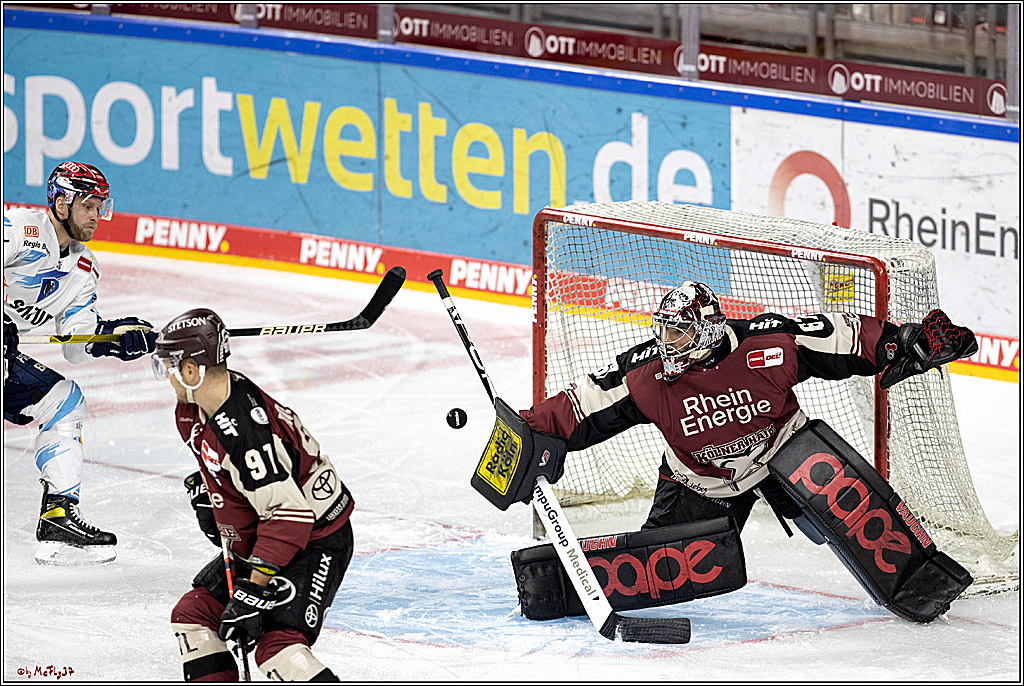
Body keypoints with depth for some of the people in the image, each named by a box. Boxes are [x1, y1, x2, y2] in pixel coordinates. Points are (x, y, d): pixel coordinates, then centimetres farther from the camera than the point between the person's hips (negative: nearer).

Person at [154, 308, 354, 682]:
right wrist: (205, 488, 16)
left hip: (316, 541, -11)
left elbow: (288, 515, -33)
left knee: (277, 645, -25)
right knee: (193, 614, 10)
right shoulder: (194, 411, -2)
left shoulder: (246, 430, -32)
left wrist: (252, 590, -33)